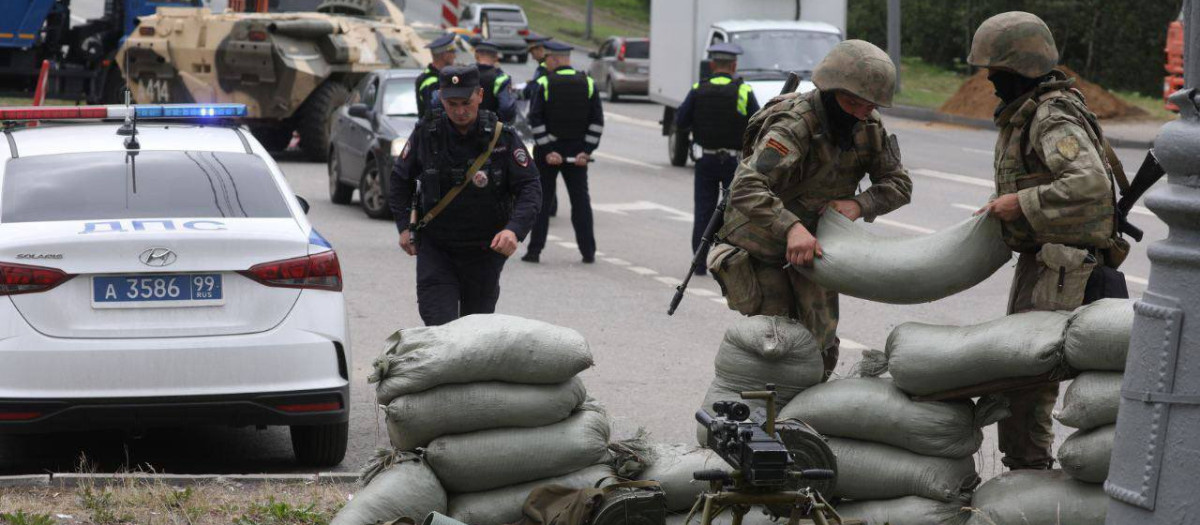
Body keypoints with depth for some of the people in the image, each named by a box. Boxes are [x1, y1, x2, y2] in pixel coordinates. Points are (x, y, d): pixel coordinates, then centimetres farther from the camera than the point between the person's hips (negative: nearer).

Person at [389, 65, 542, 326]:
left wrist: (515, 229, -25)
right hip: (435, 248, 0)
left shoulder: (502, 137, -8)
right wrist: (404, 226, 3)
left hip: (485, 250, 0)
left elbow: (530, 188, -9)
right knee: (439, 328, -13)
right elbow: (401, 179, 12)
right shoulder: (426, 133, -3)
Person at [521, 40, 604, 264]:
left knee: (541, 201, 5)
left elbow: (535, 121, -13)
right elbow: (597, 121, -2)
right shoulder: (588, 84, 1)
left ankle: (535, 250, 4)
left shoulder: (543, 84, -8)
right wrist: (587, 151, -3)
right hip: (577, 151, 2)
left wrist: (546, 150, -10)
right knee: (581, 201, 8)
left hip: (547, 152, -2)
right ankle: (588, 251, 7)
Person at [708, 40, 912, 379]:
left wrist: (859, 204, -20)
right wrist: (791, 227, -53)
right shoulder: (795, 125, -28)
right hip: (763, 241, -6)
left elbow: (899, 184, 0)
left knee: (820, 344, 7)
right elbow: (746, 189, -39)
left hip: (813, 242, 6)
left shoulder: (868, 128, -6)